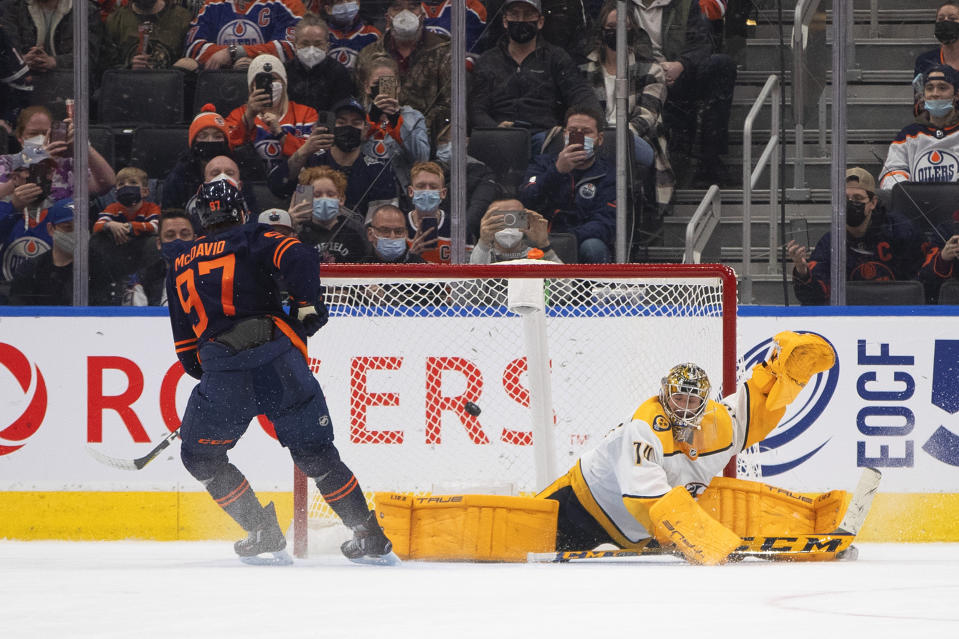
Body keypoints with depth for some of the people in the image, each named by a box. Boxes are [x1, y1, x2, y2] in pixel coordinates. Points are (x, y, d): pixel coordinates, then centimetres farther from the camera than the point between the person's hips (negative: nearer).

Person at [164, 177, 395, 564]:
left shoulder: (180, 264, 22)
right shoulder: (253, 239, 13)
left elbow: (184, 342, 24)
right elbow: (298, 258, -8)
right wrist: (307, 307, 2)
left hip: (221, 370, 0)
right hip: (280, 367, 0)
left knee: (200, 457, 19)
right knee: (315, 453, 11)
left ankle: (262, 532, 11)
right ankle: (371, 538, 9)